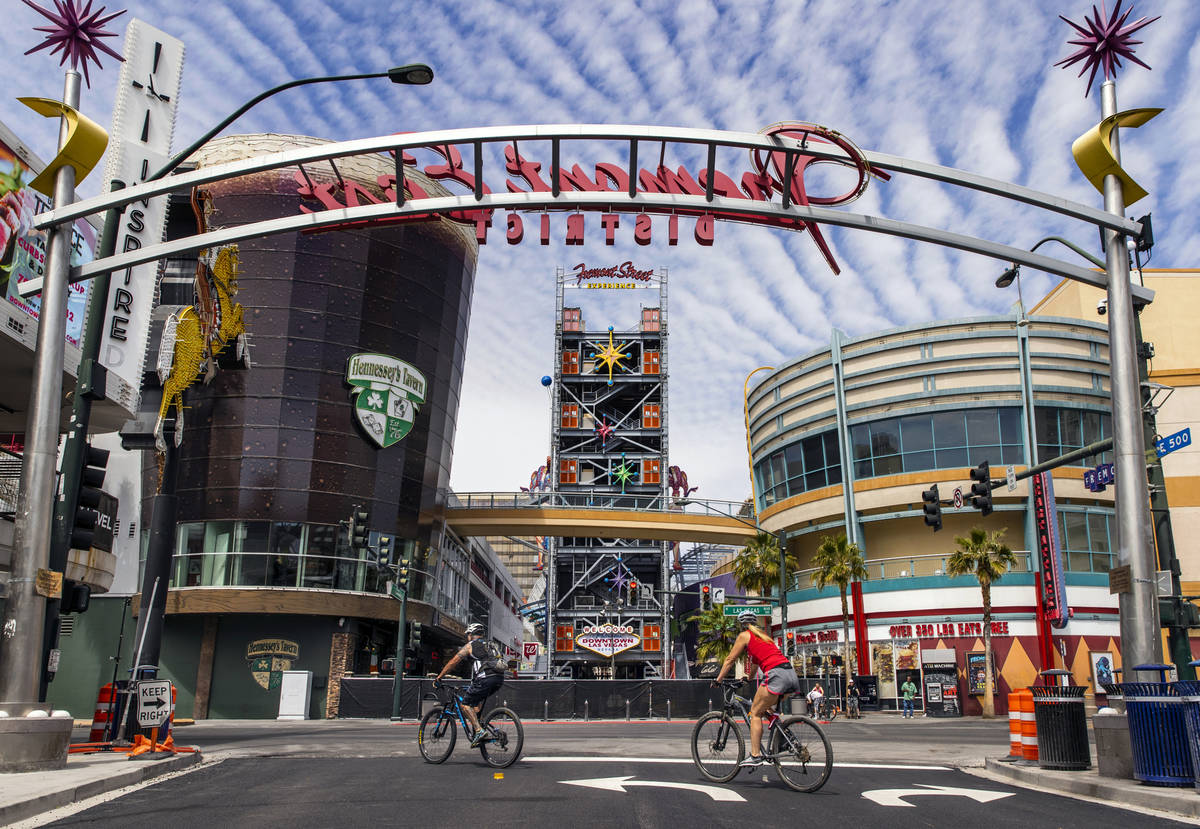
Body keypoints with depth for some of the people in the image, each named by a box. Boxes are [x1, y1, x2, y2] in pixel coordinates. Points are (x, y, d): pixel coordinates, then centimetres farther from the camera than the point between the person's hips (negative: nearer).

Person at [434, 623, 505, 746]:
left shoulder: (469, 646, 12)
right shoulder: (488, 645, 31)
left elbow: (452, 662, 12)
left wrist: (438, 678, 20)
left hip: (484, 678, -7)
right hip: (499, 678, 7)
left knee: (465, 704, 4)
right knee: (478, 699, 29)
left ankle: (479, 731, -13)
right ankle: (475, 729, 19)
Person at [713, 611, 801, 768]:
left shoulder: (744, 635, 10)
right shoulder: (764, 635, 30)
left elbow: (730, 660, 14)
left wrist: (718, 680, 23)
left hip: (777, 675, -7)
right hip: (792, 674, 7)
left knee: (755, 712, 1)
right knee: (765, 708, 26)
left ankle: (755, 756, -5)